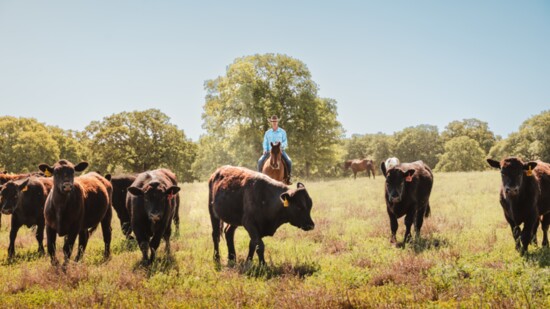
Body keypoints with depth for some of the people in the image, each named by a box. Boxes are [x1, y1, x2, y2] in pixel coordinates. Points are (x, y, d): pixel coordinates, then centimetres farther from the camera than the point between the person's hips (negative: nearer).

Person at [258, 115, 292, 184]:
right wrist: (265, 149, -8)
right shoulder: (267, 132, 13)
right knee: (260, 161, -21)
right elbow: (265, 142, 10)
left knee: (288, 161, -26)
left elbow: (285, 142, 3)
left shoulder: (282, 132, 8)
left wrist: (281, 145, -19)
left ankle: (288, 178, -13)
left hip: (280, 150, -1)